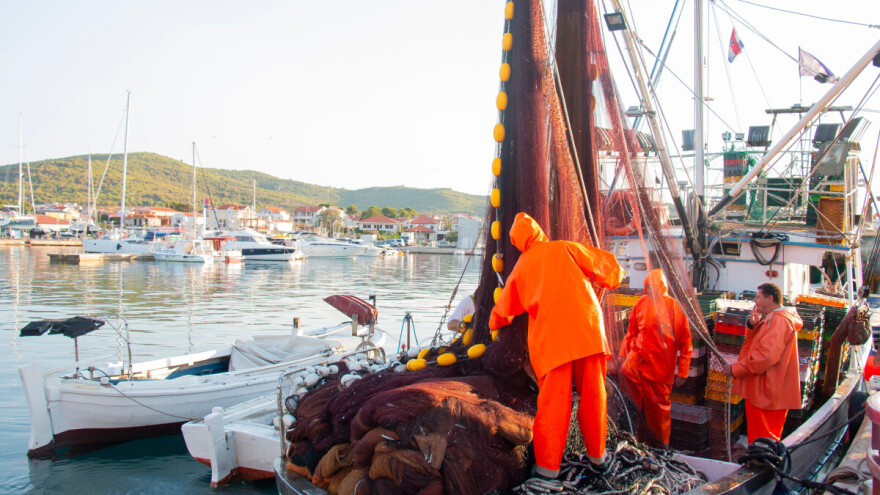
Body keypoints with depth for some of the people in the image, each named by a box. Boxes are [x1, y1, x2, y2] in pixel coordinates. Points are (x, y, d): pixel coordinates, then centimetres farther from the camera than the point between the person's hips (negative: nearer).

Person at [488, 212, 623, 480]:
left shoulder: (521, 268, 15)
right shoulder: (565, 248, 9)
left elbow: (503, 310, 24)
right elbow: (608, 264, 9)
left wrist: (495, 322, 46)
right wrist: (609, 277, 31)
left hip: (550, 337, 0)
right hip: (586, 331, 0)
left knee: (553, 401, 3)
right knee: (593, 393, 13)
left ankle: (548, 467, 7)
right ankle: (597, 454, 25)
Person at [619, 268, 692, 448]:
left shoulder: (675, 308, -8)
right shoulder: (643, 302, 1)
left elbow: (685, 344, -2)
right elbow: (632, 331, 13)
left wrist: (682, 372, -3)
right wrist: (624, 355, 11)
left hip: (661, 363, -2)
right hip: (639, 353, 2)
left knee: (659, 403, 6)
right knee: (626, 372, -31)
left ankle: (663, 443, 27)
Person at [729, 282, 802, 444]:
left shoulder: (780, 320, -16)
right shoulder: (771, 319, 18)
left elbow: (766, 356, -26)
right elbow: (754, 346, 22)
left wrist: (736, 369, -18)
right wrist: (753, 326, 3)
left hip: (767, 395, -10)